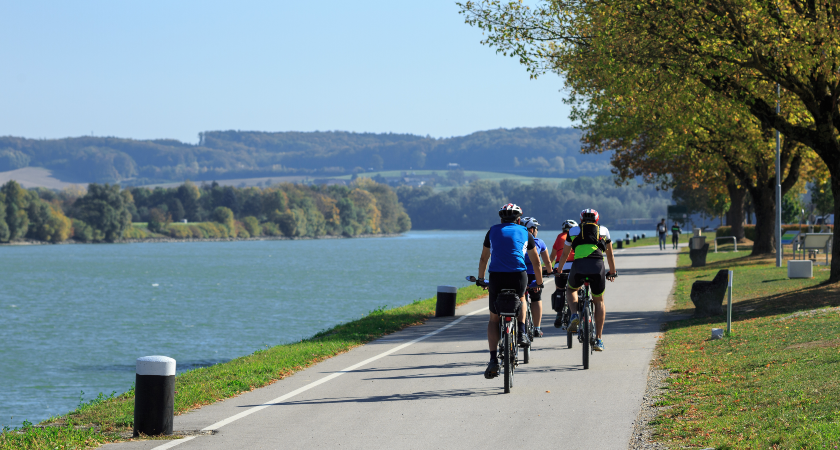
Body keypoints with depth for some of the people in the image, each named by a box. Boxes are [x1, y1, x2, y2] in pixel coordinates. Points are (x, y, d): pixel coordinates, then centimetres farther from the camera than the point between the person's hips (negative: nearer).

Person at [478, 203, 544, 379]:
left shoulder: (493, 231, 19)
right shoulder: (524, 232, 18)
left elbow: (484, 258, 27)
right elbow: (536, 261, 25)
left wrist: (480, 279, 41)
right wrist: (539, 282, 38)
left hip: (496, 276, 0)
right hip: (518, 276, 0)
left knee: (494, 319, 12)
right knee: (520, 298, 35)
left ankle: (493, 359, -2)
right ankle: (521, 332, 15)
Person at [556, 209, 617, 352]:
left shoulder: (574, 231, 25)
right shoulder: (603, 230, 26)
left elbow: (564, 254, 34)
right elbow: (610, 255, 35)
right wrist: (612, 272, 49)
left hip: (579, 265, 0)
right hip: (598, 265, 0)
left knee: (571, 289, 31)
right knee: (599, 301, 19)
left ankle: (574, 314, 3)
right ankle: (598, 339, 13)